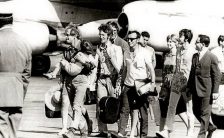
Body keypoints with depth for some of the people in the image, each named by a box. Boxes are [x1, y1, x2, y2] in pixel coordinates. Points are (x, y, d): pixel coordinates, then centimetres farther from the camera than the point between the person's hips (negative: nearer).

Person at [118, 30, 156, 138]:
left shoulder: (144, 52, -4)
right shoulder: (126, 54, 9)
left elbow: (151, 69, -3)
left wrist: (152, 83, -12)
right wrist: (122, 83, 11)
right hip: (128, 85, 3)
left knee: (143, 111, 2)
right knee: (124, 109, -5)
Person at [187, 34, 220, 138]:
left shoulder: (212, 57, -10)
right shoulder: (195, 56, 10)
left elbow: (216, 75, -10)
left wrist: (215, 91, -13)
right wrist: (189, 87, 15)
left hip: (206, 90, -7)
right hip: (196, 90, 7)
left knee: (205, 113, 2)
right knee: (196, 111, 12)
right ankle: (210, 127, 29)